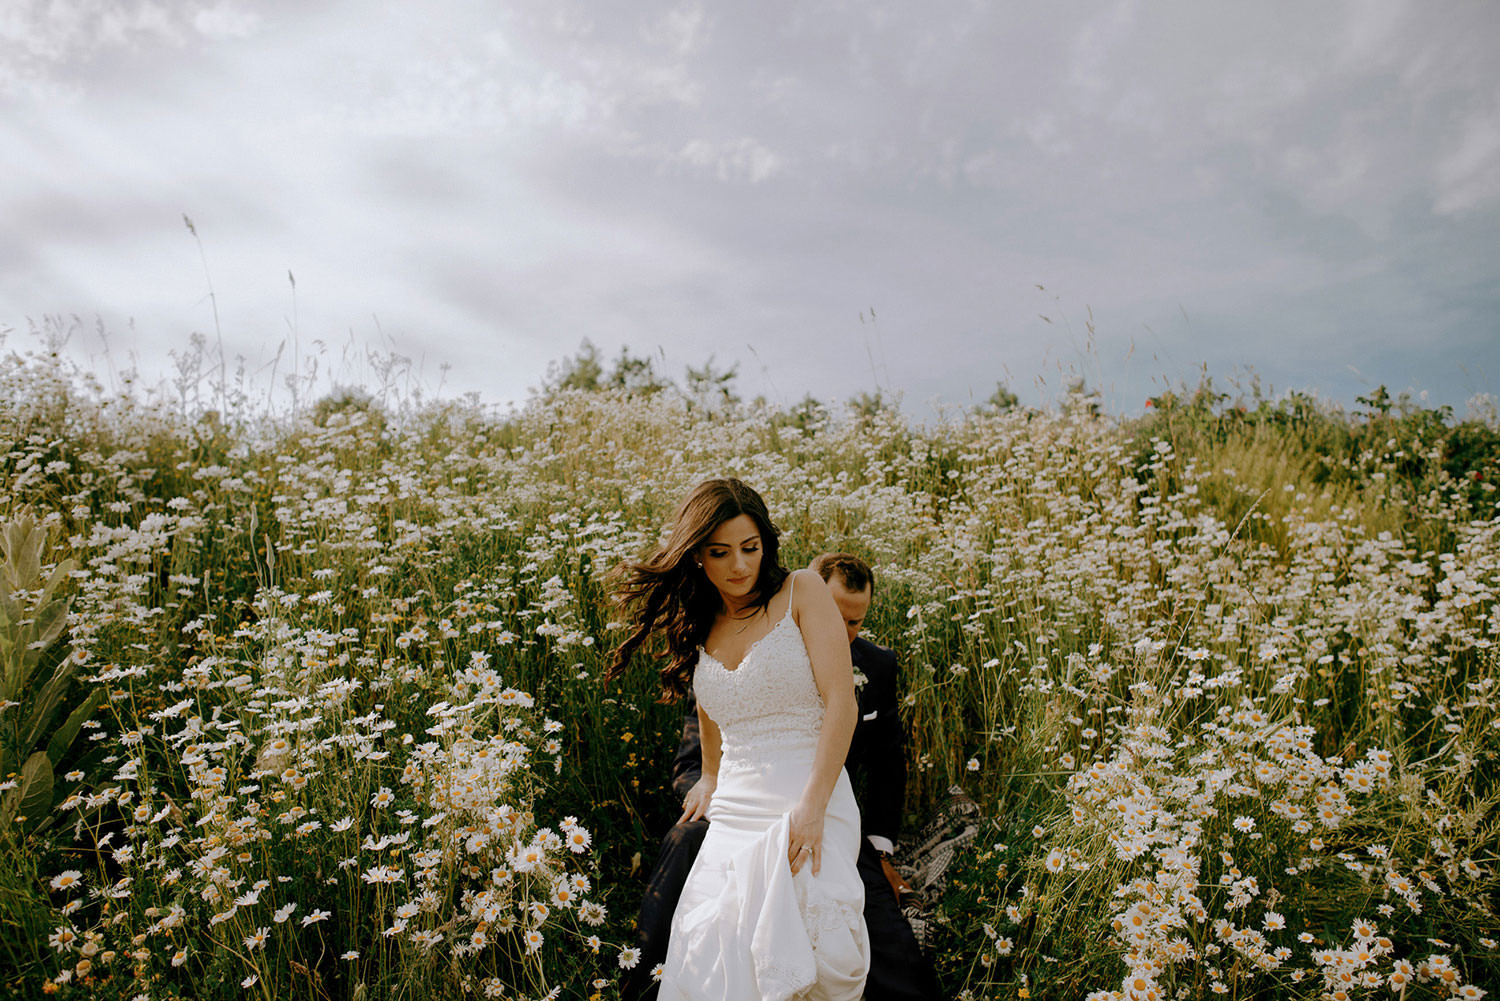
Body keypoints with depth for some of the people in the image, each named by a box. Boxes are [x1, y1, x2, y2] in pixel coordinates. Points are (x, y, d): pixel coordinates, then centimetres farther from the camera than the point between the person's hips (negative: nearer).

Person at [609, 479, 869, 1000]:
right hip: (733, 815, 5)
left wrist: (813, 806, -18)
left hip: (811, 804, -4)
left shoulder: (802, 592, 0)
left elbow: (841, 702, -9)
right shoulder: (696, 628, 15)